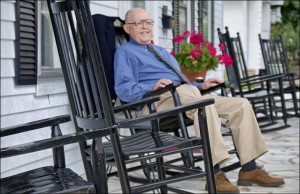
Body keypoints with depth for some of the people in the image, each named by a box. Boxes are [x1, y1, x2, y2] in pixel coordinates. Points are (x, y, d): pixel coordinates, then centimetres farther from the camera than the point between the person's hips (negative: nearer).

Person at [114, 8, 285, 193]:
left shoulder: (162, 51, 34)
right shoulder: (125, 52, 9)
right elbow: (124, 88, -7)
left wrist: (201, 85, 13)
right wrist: (153, 86, -23)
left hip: (191, 95, 8)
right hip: (159, 101, -8)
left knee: (241, 105, -9)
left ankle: (249, 169, -11)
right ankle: (214, 173, -39)